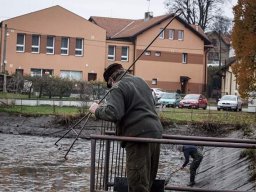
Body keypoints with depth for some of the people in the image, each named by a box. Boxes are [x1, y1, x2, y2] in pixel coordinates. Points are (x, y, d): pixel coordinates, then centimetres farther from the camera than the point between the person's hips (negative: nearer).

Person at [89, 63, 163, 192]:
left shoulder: (118, 88, -5)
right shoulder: (140, 81, 20)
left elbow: (113, 113, -20)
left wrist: (97, 110, -2)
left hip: (139, 137, -8)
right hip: (155, 133, 9)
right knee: (148, 180, 16)